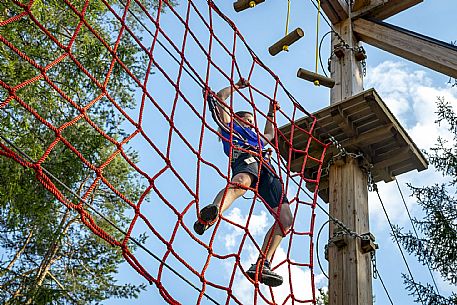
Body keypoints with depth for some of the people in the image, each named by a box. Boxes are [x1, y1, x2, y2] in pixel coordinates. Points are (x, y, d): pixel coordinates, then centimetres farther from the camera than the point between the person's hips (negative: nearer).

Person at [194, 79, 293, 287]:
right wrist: (237, 86, 43)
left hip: (266, 170, 7)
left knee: (285, 219, -13)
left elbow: (269, 134, 70)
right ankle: (212, 212, -77)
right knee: (241, 181, -46)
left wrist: (271, 114, 66)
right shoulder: (230, 125, 34)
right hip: (245, 158, -6)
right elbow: (220, 98, 31)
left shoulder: (255, 138, 50)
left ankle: (262, 265, -21)